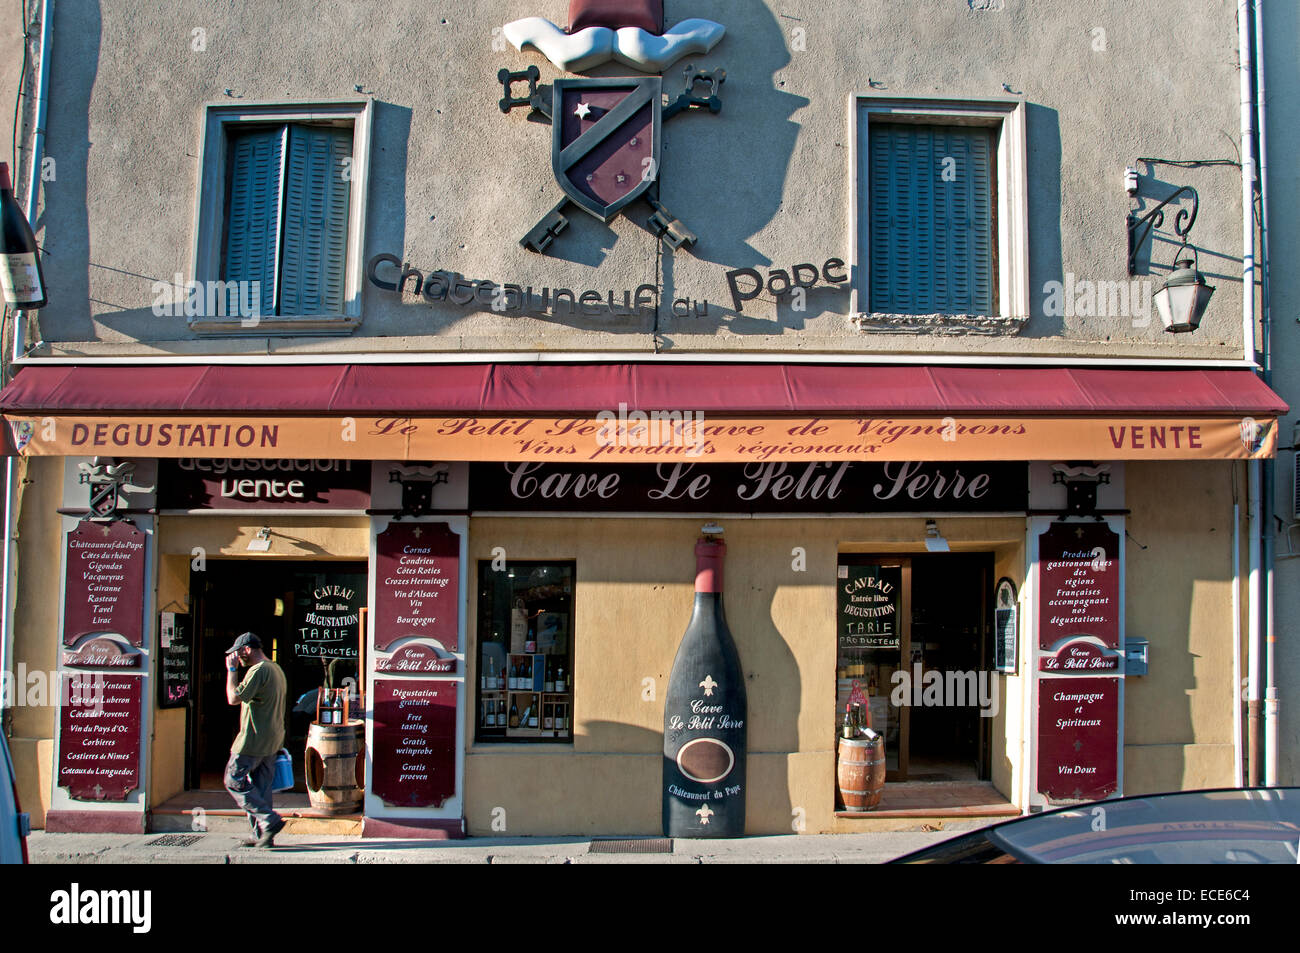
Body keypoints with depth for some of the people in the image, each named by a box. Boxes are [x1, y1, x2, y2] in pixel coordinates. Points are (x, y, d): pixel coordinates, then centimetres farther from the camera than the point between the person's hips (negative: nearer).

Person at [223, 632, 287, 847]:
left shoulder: (258, 670, -15)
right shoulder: (276, 670, 17)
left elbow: (233, 698, -19)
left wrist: (232, 669, -10)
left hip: (254, 740, -9)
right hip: (272, 740, 9)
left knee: (234, 781, -2)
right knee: (260, 787, 11)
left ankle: (270, 820, -8)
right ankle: (262, 836, 11)